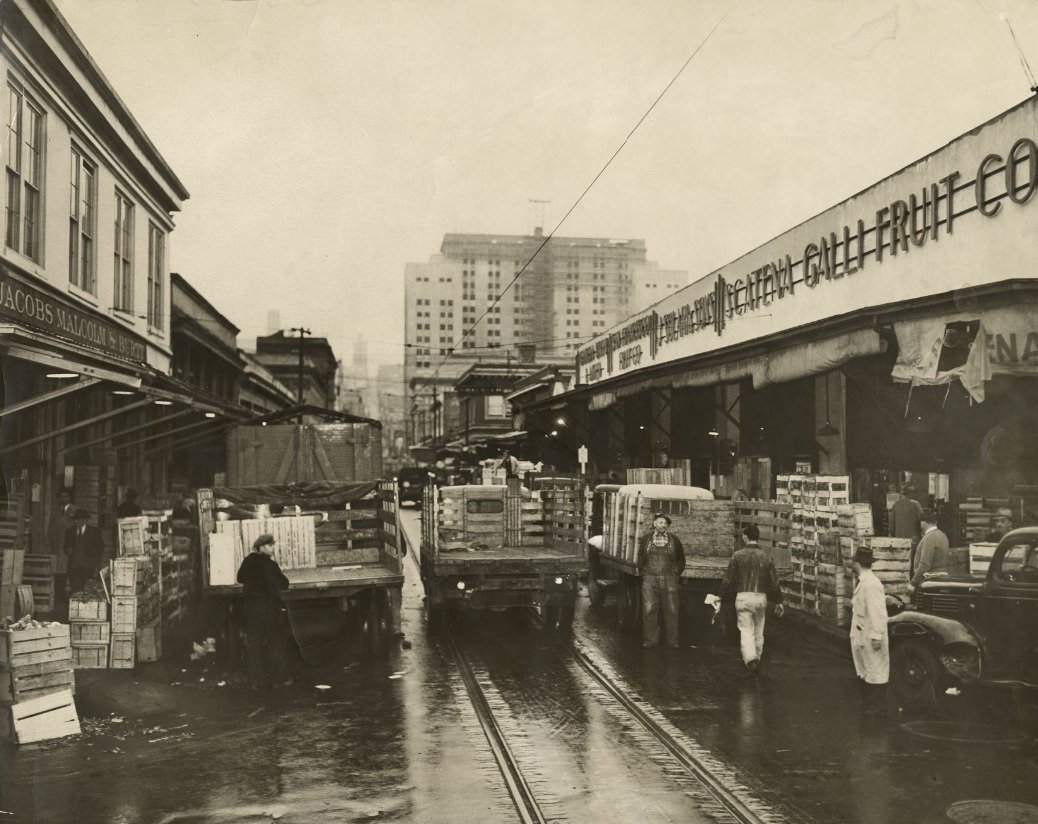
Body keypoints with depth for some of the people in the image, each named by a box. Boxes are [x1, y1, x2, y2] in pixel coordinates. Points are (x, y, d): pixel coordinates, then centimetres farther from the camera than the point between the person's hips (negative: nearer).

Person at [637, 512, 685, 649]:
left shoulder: (675, 540, 7)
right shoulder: (646, 539, 9)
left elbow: (681, 560, 15)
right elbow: (640, 559, 17)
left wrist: (675, 574, 8)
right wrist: (643, 574, 10)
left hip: (669, 580, 0)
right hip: (649, 579, 0)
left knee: (671, 610, 0)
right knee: (649, 610, -2)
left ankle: (672, 641, 8)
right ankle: (650, 640, 5)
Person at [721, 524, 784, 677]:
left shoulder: (738, 555, -4)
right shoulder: (766, 557, 3)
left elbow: (728, 579, -2)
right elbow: (774, 582, 5)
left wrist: (724, 595, 12)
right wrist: (778, 601, 15)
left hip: (743, 597, -2)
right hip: (761, 597, 3)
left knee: (746, 631, -2)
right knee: (758, 632, 15)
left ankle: (751, 660, -20)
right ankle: (756, 660, 24)